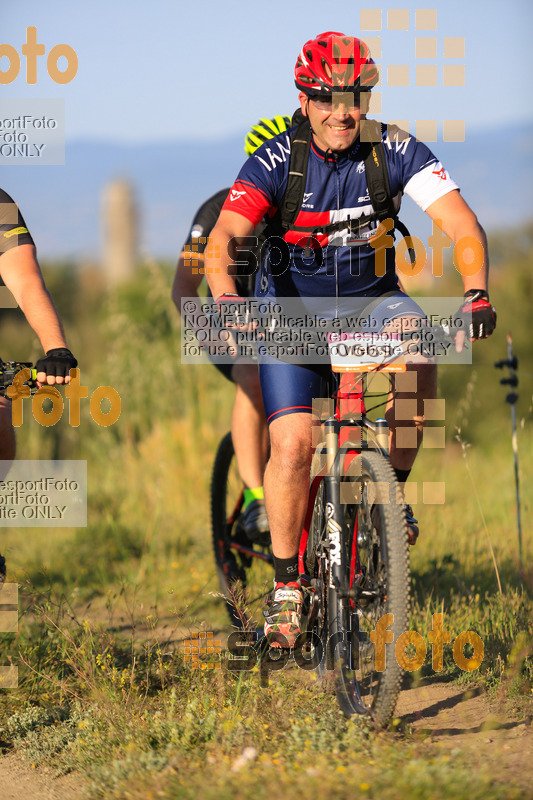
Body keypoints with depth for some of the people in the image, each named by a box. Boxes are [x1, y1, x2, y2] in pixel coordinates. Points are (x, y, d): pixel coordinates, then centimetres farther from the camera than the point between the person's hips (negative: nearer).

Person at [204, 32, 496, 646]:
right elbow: (223, 237, -28)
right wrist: (226, 300, -48)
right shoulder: (277, 161, -18)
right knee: (293, 442, -17)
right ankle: (286, 584, -2)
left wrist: (476, 291, -42)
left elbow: (460, 221, -24)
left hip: (370, 300, 1)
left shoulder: (394, 151, -15)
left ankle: (392, 491, -16)